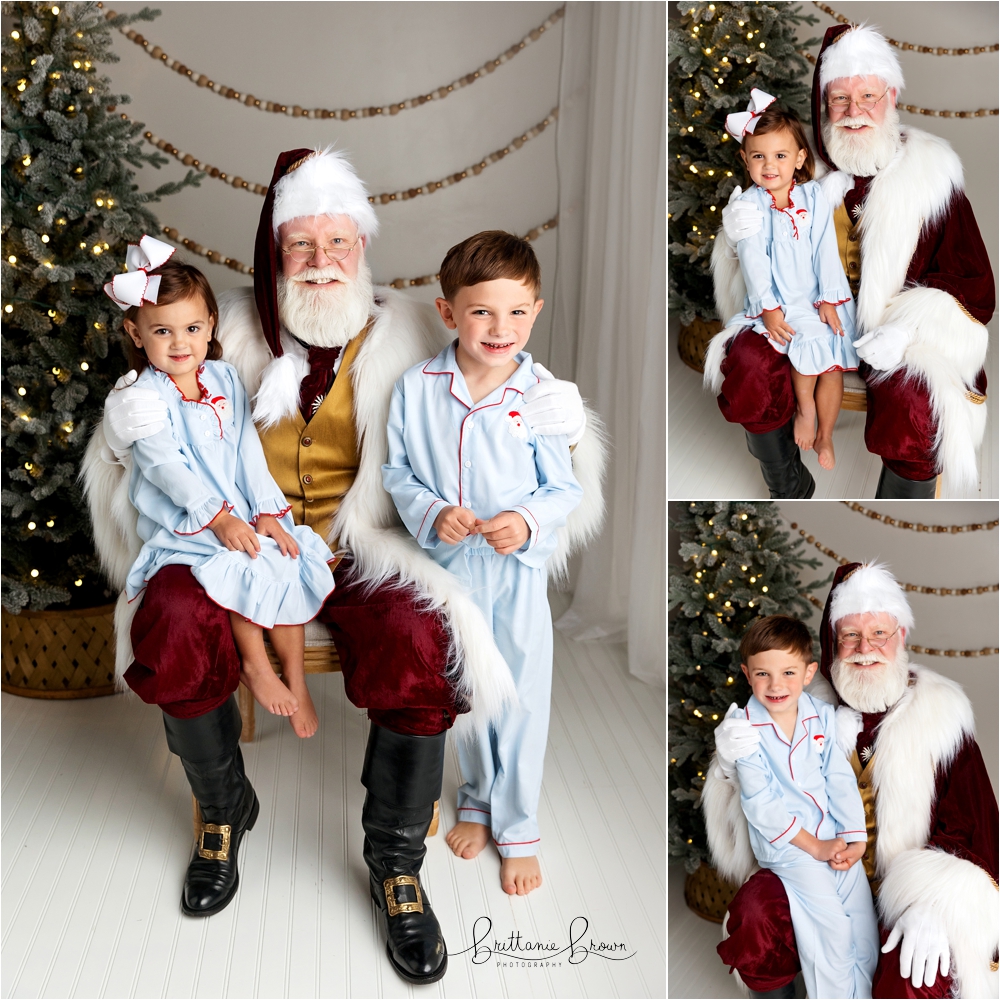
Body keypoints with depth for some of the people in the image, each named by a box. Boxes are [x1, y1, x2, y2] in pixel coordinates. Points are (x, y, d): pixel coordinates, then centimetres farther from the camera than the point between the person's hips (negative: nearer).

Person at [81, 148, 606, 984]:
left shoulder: (408, 334, 7)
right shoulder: (238, 330, 10)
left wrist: (556, 419, -15)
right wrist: (127, 425, -8)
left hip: (363, 545, -1)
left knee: (423, 650, -33)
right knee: (169, 633, -30)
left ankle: (397, 864, -7)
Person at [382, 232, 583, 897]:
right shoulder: (417, 390, -11)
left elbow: (566, 488, -7)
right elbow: (398, 473, -1)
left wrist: (528, 522, -26)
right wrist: (432, 513, -19)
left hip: (518, 572, -2)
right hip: (448, 567, 2)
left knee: (522, 699, 9)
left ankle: (518, 828, 30)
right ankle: (479, 796, 46)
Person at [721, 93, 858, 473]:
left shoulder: (813, 196, 0)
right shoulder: (749, 204, -5)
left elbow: (826, 249, -2)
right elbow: (753, 259, -9)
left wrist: (829, 299, -9)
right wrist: (767, 307, -16)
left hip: (819, 296, 2)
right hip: (779, 300, -2)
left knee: (834, 361, -7)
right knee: (809, 338, -27)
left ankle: (824, 438, 10)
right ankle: (804, 408, -1)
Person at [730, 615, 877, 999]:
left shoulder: (822, 716, 0)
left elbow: (840, 779, 3)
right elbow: (761, 804, -15)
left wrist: (855, 838, -6)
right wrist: (814, 846, -15)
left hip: (834, 834, 5)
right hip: (783, 842, -5)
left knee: (864, 922, 8)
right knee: (831, 928, -14)